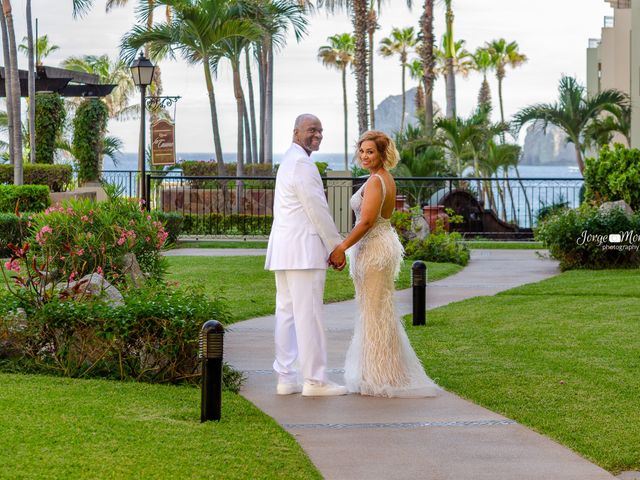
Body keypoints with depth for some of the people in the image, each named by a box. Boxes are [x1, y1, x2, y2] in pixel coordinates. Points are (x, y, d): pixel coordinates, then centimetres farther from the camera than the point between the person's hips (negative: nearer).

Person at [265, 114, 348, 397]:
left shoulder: (288, 161, 22)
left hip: (283, 251, 10)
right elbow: (317, 210, -14)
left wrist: (329, 246, 23)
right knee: (309, 315, -8)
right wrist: (336, 248, -6)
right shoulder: (302, 164, -11)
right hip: (304, 250, -10)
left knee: (286, 313, 8)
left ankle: (285, 379, 9)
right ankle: (315, 381, -6)